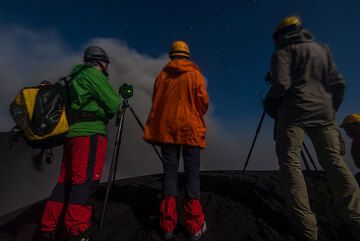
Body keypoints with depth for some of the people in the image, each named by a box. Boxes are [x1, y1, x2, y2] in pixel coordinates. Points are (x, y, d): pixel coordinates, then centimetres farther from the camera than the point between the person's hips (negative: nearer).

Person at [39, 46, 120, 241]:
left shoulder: (75, 77, 27)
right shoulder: (93, 73, -1)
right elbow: (113, 106, -8)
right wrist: (117, 99, 14)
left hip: (71, 132, 9)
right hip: (89, 132, -9)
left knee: (66, 181, 12)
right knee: (85, 181, -10)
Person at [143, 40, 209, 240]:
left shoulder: (162, 75, 10)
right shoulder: (194, 74, 4)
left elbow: (155, 102, 10)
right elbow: (204, 102, -1)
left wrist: (155, 129, 19)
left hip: (167, 129, 2)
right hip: (190, 128, -2)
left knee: (170, 173, 5)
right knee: (192, 173, 3)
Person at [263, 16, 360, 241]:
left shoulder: (284, 51, 7)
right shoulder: (322, 49, 24)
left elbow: (281, 84, -10)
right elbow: (339, 84, 17)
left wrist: (269, 105, 5)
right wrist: (331, 110, 23)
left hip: (294, 112, -6)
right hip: (323, 112, 6)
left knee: (290, 162, -7)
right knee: (334, 160, 5)